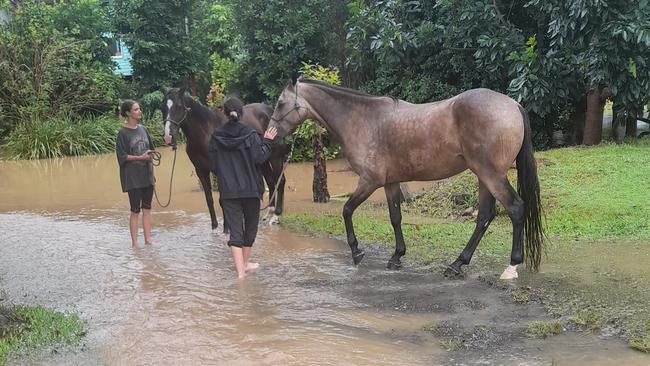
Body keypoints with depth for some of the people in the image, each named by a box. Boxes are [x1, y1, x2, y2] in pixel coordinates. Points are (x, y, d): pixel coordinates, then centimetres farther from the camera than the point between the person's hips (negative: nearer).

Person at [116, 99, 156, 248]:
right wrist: (140, 157, -19)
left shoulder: (143, 129, 9)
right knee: (135, 210, 1)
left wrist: (152, 172, 7)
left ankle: (148, 240, 16)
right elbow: (122, 156, -11)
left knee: (147, 209, 9)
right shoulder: (123, 133, -7)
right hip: (133, 177, -5)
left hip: (147, 175, 5)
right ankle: (134, 243, 8)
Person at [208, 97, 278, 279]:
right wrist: (267, 141, 1)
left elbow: (212, 165, 1)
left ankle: (240, 272, -12)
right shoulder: (250, 134, -7)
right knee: (250, 225, 19)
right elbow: (260, 158, -14)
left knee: (235, 230, -1)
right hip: (251, 188, -1)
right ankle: (245, 262, 35)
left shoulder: (216, 136, -1)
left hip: (227, 191, 1)